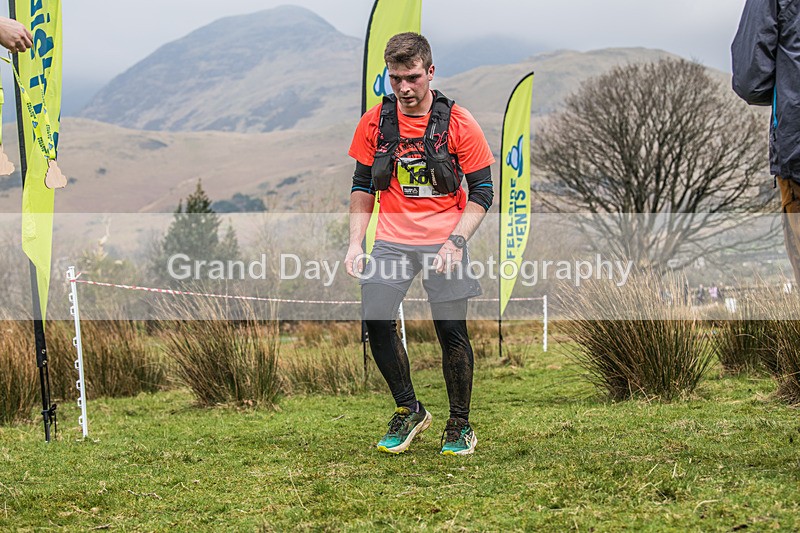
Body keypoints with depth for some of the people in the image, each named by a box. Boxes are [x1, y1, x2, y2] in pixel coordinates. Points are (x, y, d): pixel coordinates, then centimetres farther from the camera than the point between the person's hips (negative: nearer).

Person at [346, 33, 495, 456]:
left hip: (443, 243, -2)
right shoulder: (374, 123, 4)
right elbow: (362, 187, 13)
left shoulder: (458, 123, -4)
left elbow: (482, 191, -1)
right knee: (376, 321, -10)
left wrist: (456, 241, -14)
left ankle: (459, 424, 13)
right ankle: (408, 411, 10)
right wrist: (355, 244, 4)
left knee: (451, 331, -5)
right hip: (392, 241, 3)